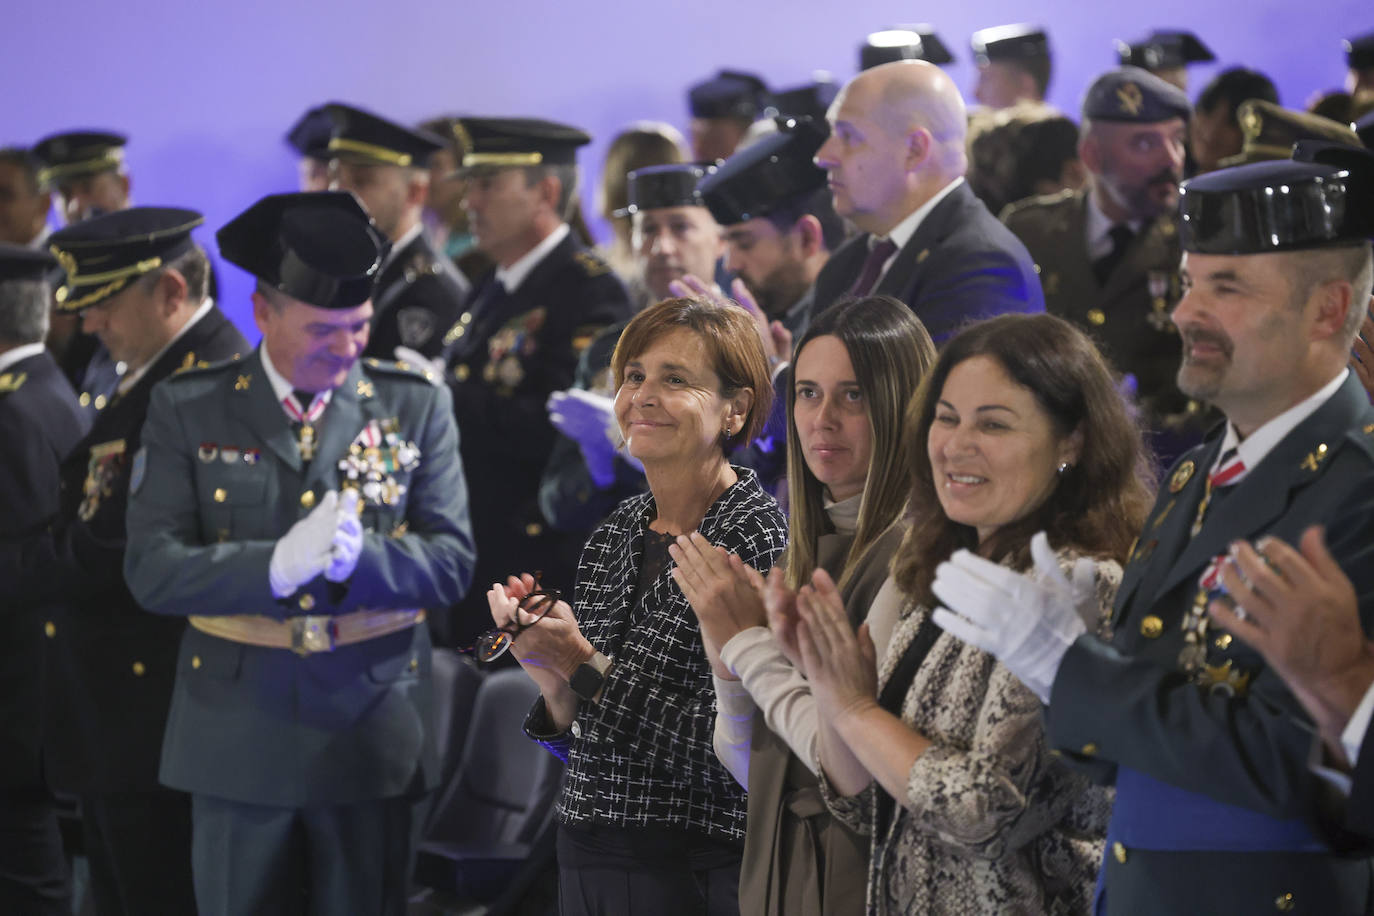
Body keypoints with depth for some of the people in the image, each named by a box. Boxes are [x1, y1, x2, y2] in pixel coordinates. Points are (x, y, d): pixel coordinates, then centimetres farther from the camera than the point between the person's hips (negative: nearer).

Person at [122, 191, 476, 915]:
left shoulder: (415, 407, 3)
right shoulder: (188, 410, 0)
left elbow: (451, 562, -2)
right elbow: (152, 569, -8)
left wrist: (356, 557, -22)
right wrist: (276, 566, -24)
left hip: (374, 738, 0)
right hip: (238, 741, 0)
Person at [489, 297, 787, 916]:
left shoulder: (761, 543, -14)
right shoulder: (615, 536, 7)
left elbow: (732, 751, -20)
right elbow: (584, 744, 12)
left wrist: (584, 666, -18)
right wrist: (546, 671, -6)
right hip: (585, 864, 7)